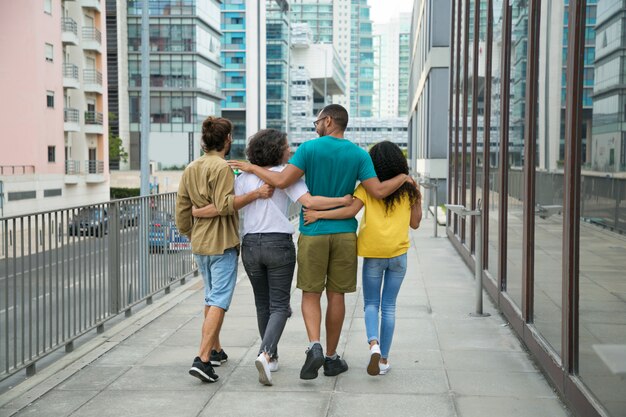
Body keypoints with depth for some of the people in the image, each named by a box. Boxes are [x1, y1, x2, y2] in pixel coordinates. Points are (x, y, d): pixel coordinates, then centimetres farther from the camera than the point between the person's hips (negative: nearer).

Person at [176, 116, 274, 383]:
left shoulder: (190, 169, 12)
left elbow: (181, 211, 14)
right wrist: (255, 194, -24)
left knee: (211, 297, 20)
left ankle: (215, 350, 30)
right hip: (222, 243, -8)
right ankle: (203, 359, -17)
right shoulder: (222, 167, -12)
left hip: (199, 244, 8)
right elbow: (224, 205, -22)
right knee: (219, 301, -8)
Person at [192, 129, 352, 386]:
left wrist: (196, 212, 9)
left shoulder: (244, 178, 3)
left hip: (250, 245, 4)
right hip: (279, 244, -4)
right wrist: (344, 201, -11)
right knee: (279, 306, 1)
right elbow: (309, 202, -18)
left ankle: (271, 357, 28)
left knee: (263, 305, 18)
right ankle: (265, 355, -20)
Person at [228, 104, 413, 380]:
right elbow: (378, 191, -5)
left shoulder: (309, 148, -5)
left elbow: (282, 181, -12)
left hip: (313, 232, -2)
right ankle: (331, 357, 16)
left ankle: (314, 345, -16)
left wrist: (253, 168, 3)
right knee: (336, 295, 8)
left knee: (311, 293, 6)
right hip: (344, 233, 2)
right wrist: (403, 178, 13)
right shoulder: (359, 155, 1)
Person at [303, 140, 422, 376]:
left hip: (373, 254, -2)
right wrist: (418, 203, 17)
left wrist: (318, 214, -14)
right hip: (398, 253, 2)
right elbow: (414, 223, 6)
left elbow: (351, 210, -18)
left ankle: (374, 344, -16)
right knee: (388, 306, 10)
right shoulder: (408, 189, 2)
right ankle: (383, 359, 12)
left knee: (371, 304, 11)